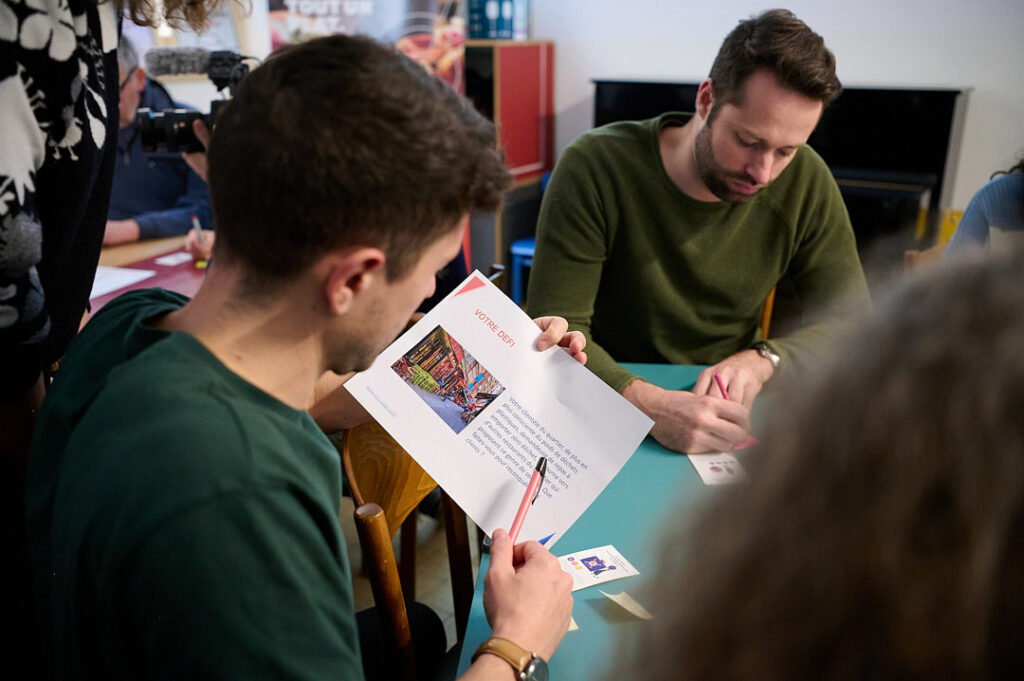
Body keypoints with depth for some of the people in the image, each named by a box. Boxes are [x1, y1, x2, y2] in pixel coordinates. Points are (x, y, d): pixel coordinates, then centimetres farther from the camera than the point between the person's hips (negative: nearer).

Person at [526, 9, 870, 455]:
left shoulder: (805, 181, -6)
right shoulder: (596, 167, -17)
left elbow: (852, 323, 0)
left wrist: (763, 360, -20)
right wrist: (649, 405, -36)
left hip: (722, 422, 3)